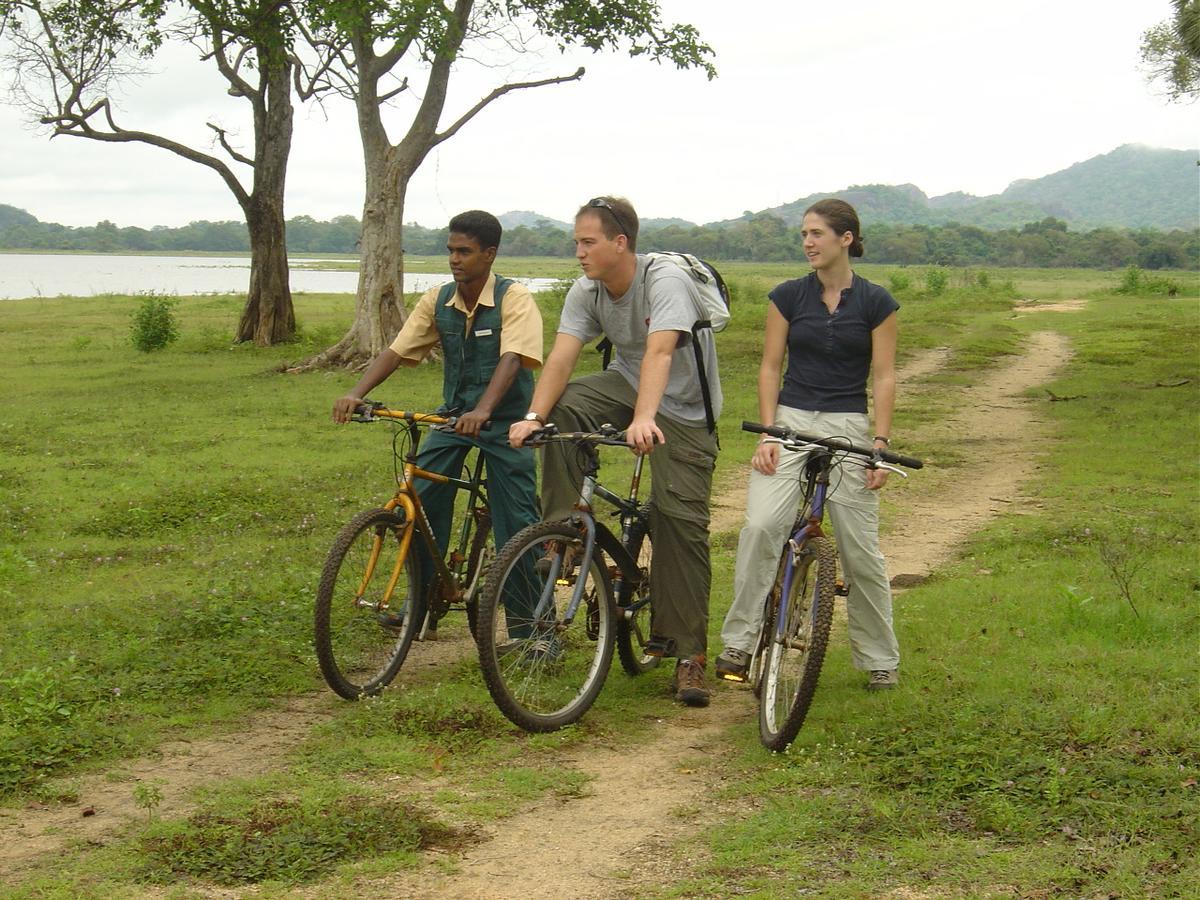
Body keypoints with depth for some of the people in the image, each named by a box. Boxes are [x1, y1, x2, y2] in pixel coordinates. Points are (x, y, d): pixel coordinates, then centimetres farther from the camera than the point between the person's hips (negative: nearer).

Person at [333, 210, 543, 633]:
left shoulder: (514, 298, -14)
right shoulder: (437, 300, 0)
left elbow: (512, 358, -28)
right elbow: (396, 351, -5)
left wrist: (483, 411, -45)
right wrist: (356, 393, -22)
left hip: (504, 420, -5)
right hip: (453, 415, 5)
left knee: (516, 524, -5)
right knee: (420, 502, -4)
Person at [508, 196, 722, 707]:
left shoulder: (665, 281, -26)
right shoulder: (586, 293, -7)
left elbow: (659, 353, -41)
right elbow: (561, 357, -17)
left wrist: (643, 418, -56)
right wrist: (533, 416, -33)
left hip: (683, 409, -5)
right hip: (626, 385, 5)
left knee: (681, 521, -11)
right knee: (561, 410, -25)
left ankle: (688, 654, -4)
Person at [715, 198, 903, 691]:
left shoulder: (876, 302, 1)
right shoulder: (788, 296, 4)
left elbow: (883, 377, 1)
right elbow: (770, 367, 5)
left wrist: (880, 442, -8)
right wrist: (767, 433, -6)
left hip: (849, 426, -1)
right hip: (791, 420, 1)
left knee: (860, 548, 0)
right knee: (759, 525, -19)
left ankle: (880, 659, 16)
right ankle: (739, 642, -9)